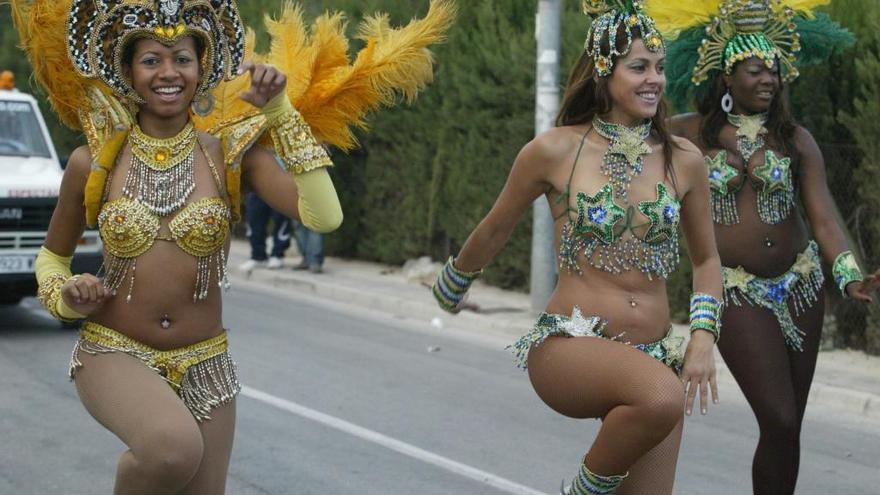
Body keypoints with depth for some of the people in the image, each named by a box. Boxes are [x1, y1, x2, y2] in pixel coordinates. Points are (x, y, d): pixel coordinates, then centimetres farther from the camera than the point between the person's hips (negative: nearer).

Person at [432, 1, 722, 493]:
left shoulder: (683, 160, 4)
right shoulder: (556, 151, -5)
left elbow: (706, 259, 17)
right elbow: (494, 232, 11)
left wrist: (703, 337, 2)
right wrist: (449, 290, 25)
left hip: (654, 356, 5)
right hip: (568, 344, -5)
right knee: (661, 397, -35)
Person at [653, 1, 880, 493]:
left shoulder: (796, 139, 1)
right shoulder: (688, 134, -3)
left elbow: (822, 216, -7)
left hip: (800, 285, 3)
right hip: (736, 291, -3)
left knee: (789, 423, 9)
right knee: (779, 421, -14)